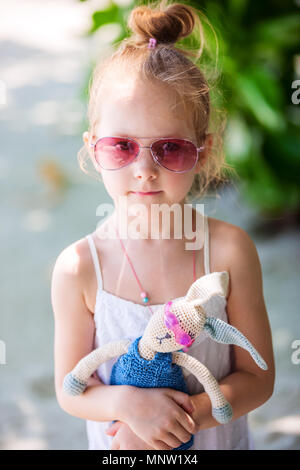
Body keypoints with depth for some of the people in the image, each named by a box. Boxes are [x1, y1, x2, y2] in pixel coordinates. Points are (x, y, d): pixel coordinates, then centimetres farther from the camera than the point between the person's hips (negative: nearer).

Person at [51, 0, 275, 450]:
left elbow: (257, 377, -12)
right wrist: (126, 402, -28)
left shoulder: (228, 251, -20)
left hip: (220, 440, 1)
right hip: (118, 446, 0)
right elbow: (71, 390, -10)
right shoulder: (78, 269, -20)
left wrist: (186, 415, -26)